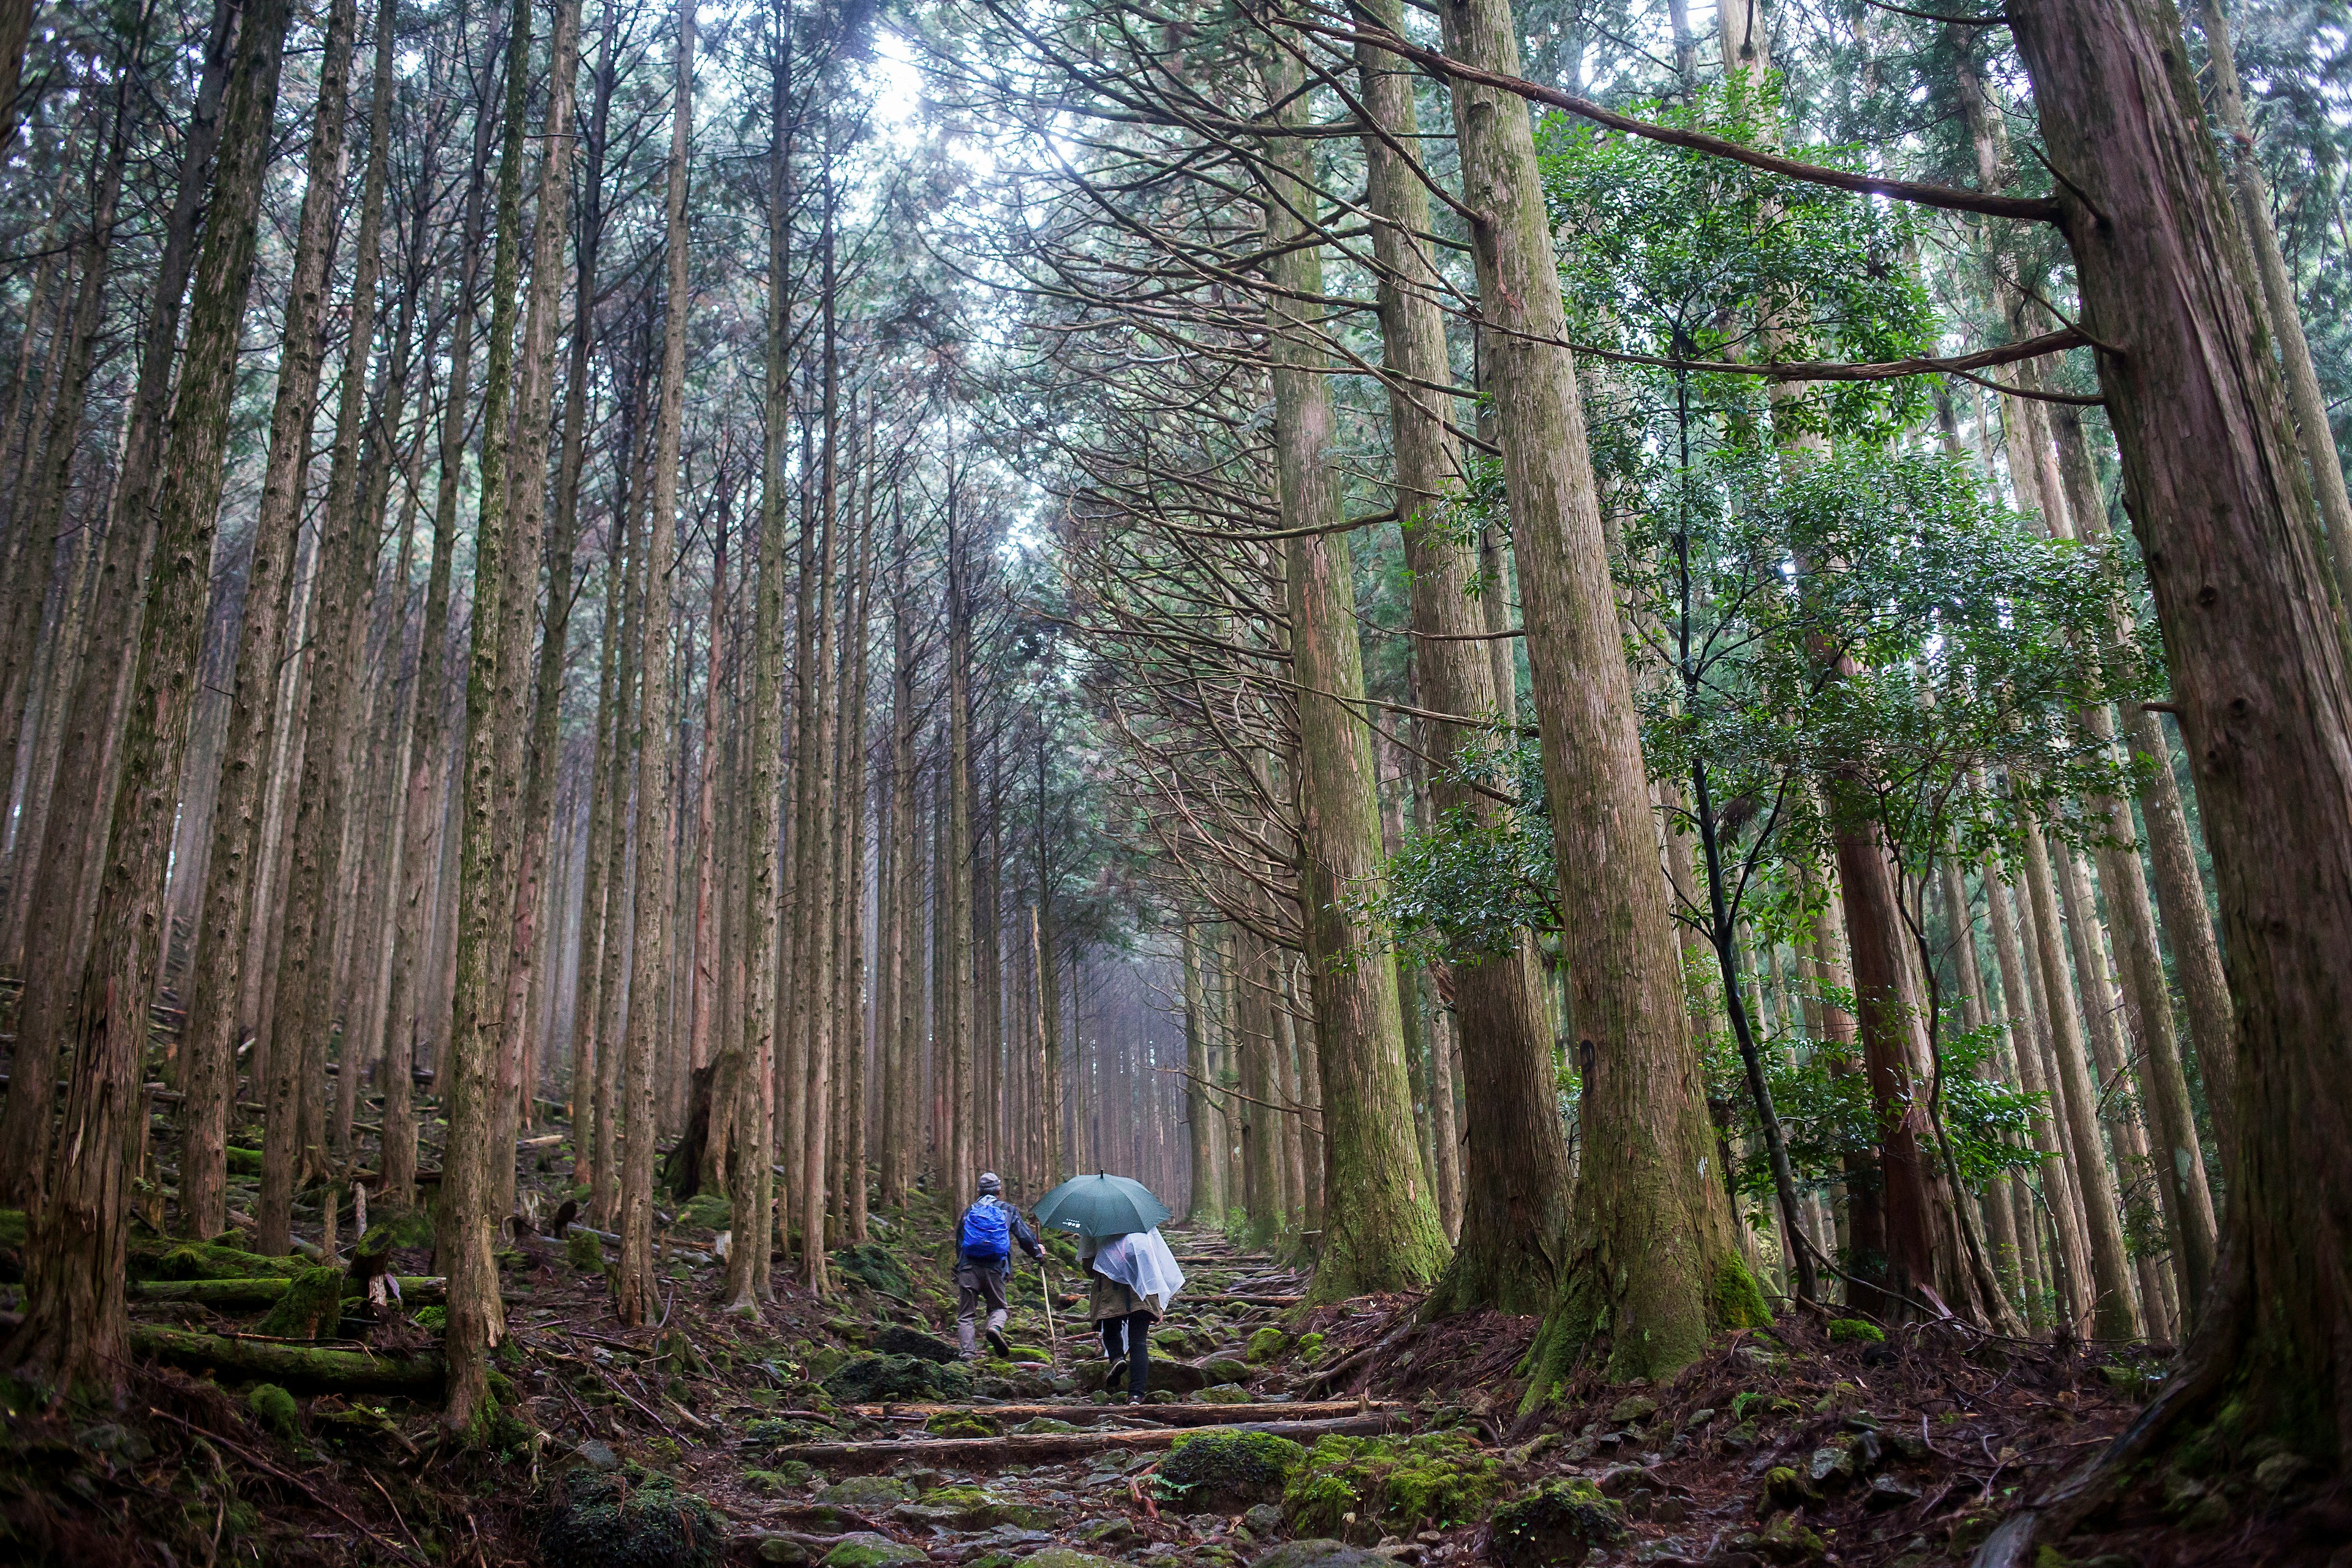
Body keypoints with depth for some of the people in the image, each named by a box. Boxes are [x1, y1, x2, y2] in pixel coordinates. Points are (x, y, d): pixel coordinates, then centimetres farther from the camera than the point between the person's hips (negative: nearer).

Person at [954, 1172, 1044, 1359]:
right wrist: (1038, 1252, 27)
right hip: (995, 1269, -1)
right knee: (998, 1307, 16)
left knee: (966, 1314, 7)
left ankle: (968, 1353, -9)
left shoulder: (968, 1212, 19)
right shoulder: (1008, 1210, 14)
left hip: (968, 1268, 1)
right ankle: (995, 1327, -17)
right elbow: (1025, 1237, 9)